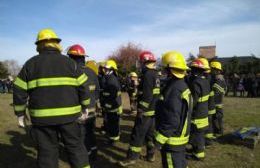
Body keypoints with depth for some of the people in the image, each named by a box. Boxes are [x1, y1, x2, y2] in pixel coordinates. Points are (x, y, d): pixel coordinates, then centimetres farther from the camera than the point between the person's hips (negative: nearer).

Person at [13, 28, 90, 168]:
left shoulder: (30, 64, 5)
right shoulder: (68, 62, 3)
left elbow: (19, 91, 3)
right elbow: (83, 87, 0)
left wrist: (20, 114, 12)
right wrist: (84, 108, 10)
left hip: (42, 117, 1)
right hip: (68, 115, 0)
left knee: (47, 151, 12)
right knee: (75, 146, 13)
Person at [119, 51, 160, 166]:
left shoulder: (148, 74, -18)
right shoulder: (155, 74, 12)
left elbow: (147, 95, -24)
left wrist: (141, 110, -21)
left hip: (146, 111, -9)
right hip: (153, 110, 10)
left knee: (137, 135, -1)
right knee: (150, 133, 17)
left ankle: (132, 157, 8)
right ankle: (150, 155, 27)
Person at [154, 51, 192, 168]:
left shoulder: (174, 89, -25)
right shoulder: (183, 86, 6)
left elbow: (171, 120, -28)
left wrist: (159, 140, -20)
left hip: (172, 139, -9)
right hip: (181, 136, 9)